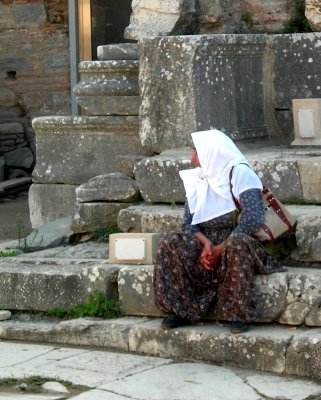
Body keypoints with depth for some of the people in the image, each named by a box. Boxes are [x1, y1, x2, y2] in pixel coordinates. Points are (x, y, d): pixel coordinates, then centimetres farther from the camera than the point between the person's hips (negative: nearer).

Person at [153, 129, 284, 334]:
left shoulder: (240, 173, -9)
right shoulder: (197, 179, 11)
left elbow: (253, 219, -21)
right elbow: (188, 223, 5)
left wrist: (221, 249, -24)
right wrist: (205, 242, -17)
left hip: (241, 244, -5)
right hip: (209, 244, 5)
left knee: (236, 242, -40)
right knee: (171, 242, -20)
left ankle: (240, 314, -26)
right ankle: (181, 310, -15)